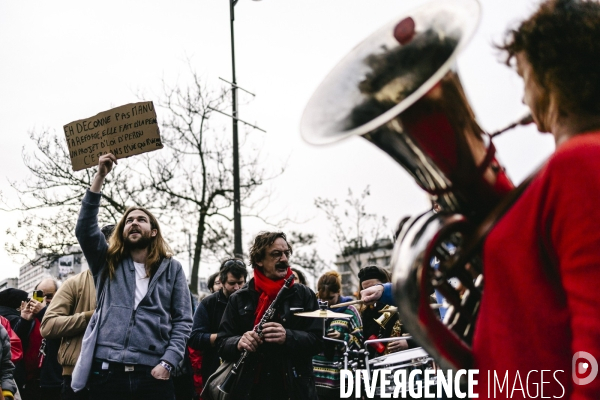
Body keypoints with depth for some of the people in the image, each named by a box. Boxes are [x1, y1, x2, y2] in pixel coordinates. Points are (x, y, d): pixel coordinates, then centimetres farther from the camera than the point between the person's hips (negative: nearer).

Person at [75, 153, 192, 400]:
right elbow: (84, 229, -1)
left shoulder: (172, 268, 13)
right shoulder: (107, 263, 15)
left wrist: (167, 363, -8)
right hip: (106, 372, 1)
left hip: (153, 374, -1)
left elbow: (183, 321, 7)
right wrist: (100, 177, -5)